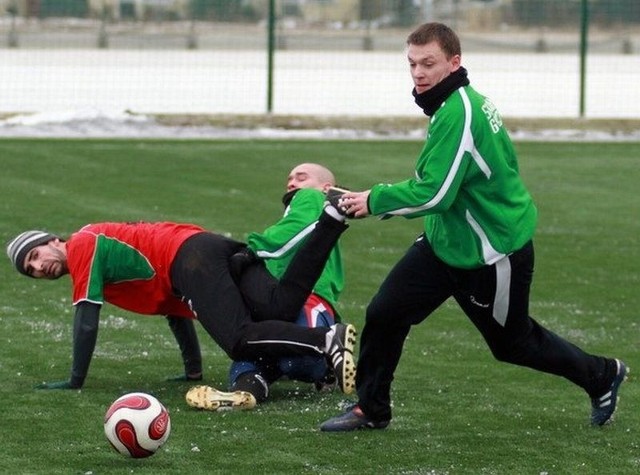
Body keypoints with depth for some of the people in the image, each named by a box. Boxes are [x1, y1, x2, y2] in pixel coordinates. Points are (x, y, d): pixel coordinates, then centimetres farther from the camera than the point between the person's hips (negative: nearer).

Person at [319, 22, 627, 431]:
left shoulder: (459, 115, -29)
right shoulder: (467, 102, 1)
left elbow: (433, 194, -31)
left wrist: (375, 200, -18)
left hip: (493, 255, -9)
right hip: (446, 242, 9)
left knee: (512, 342, 12)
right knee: (384, 313, 0)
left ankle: (603, 375, 34)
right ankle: (371, 409, 14)